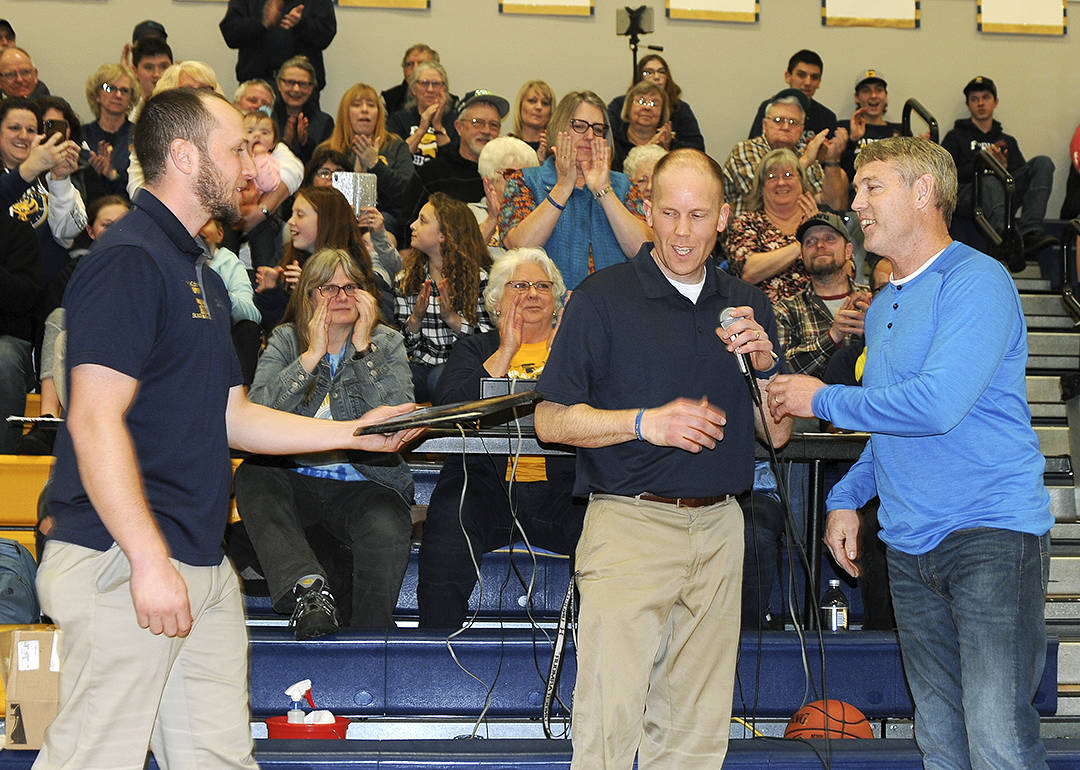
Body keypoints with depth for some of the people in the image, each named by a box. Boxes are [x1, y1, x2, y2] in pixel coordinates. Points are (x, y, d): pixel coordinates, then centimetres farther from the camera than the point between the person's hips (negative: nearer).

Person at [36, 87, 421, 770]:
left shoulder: (199, 273, 21)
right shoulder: (129, 260, -11)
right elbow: (96, 421, -19)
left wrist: (354, 431, 17)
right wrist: (151, 560, -22)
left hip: (203, 568, 10)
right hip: (126, 561, -10)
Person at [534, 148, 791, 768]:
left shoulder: (747, 306, 13)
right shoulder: (603, 298, -1)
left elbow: (778, 432, 13)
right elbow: (552, 420, -4)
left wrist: (765, 362, -6)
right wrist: (646, 422, -16)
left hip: (719, 528, 4)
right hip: (630, 524, -4)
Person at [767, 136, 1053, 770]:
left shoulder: (977, 281, -10)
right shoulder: (883, 306, 20)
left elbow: (936, 405, -22)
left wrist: (824, 399, -9)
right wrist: (848, 497, 16)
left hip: (994, 533, -9)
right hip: (911, 546, 9)